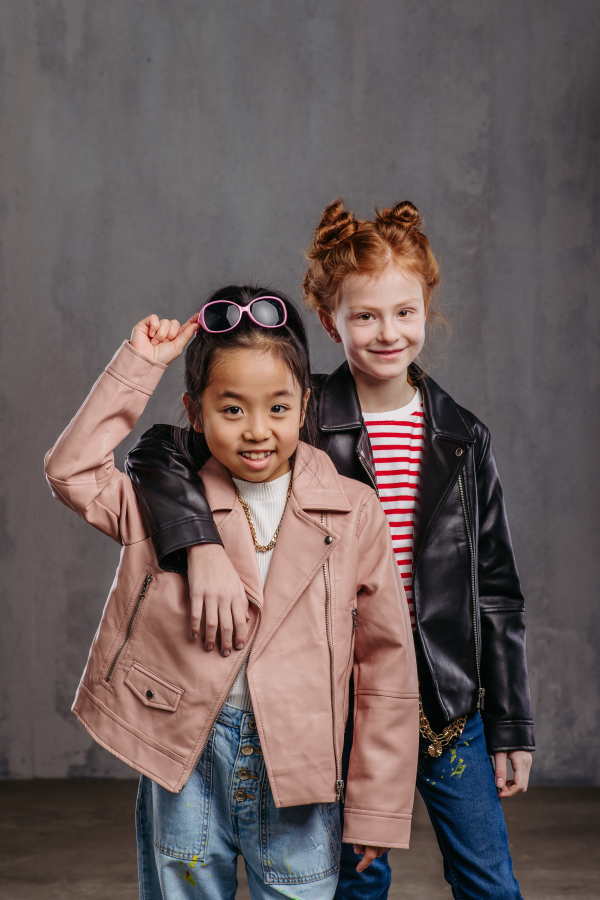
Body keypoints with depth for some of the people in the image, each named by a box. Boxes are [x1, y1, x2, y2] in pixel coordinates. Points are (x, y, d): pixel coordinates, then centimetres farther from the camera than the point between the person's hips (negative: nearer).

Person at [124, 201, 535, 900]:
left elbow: (496, 588, 5)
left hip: (449, 697, 2)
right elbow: (156, 455, -16)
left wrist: (511, 725, 5)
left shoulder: (462, 439, 2)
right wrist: (201, 543, -34)